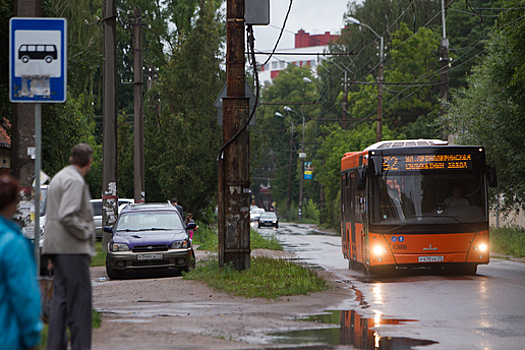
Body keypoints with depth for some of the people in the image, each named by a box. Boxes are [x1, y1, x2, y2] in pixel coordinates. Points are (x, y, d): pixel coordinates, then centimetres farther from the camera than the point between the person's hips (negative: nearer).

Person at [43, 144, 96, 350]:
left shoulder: (59, 177, 19)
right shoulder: (75, 181, -13)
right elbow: (67, 217, -25)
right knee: (79, 300, -7)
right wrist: (86, 233, -10)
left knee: (60, 298, 10)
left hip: (58, 248, 10)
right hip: (72, 248, -10)